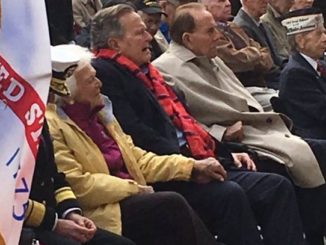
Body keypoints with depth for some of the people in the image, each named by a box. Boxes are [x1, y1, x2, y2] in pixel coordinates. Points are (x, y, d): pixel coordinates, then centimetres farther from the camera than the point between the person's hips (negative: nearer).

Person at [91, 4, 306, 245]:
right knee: (228, 194, -32)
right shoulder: (104, 74, -5)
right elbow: (136, 134, -16)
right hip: (161, 178, -9)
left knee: (277, 186, -5)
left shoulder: (146, 71, 25)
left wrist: (225, 154, 17)